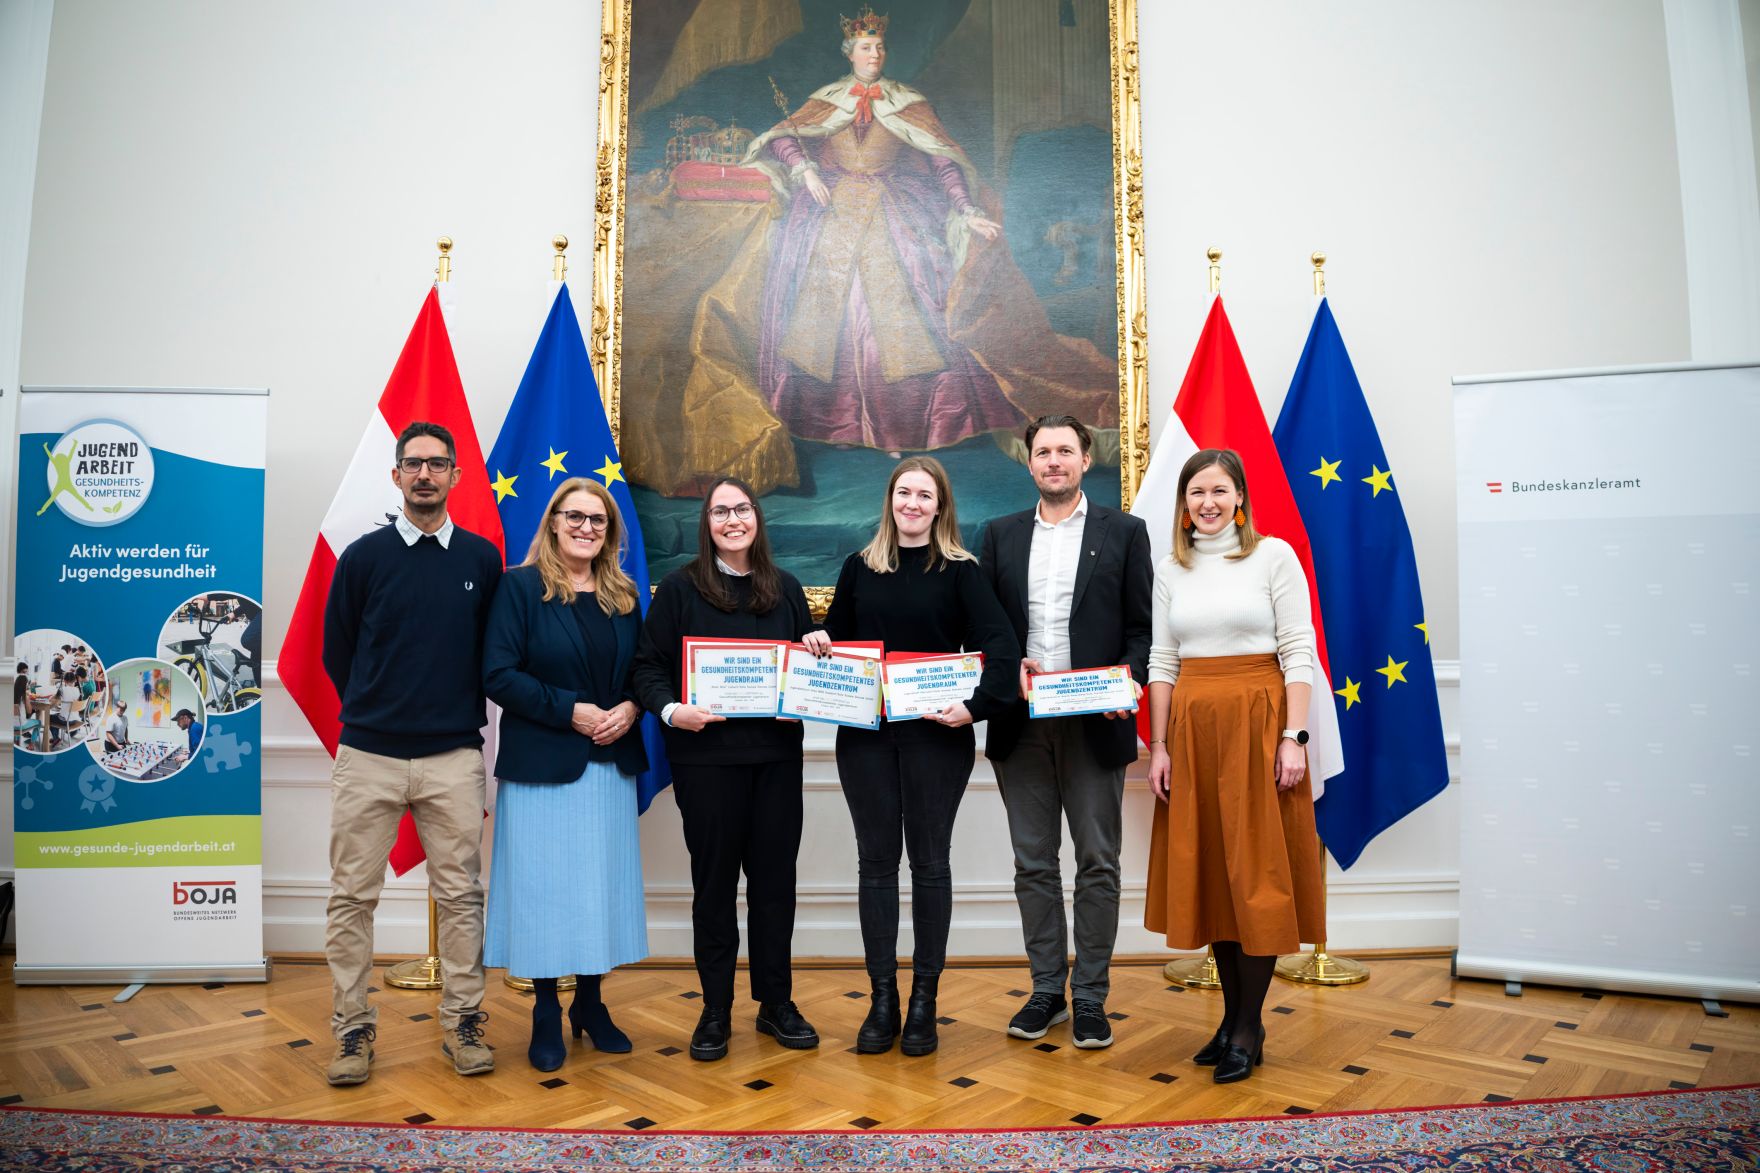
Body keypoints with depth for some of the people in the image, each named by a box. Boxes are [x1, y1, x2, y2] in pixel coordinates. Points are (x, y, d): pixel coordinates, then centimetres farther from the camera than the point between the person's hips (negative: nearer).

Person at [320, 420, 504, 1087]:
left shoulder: (482, 558, 6)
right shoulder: (363, 556, 2)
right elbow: (335, 652, 9)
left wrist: (464, 716, 9)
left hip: (454, 756, 1)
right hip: (367, 755, 0)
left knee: (460, 895, 5)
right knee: (352, 898, 4)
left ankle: (463, 1022, 17)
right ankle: (353, 1029, 17)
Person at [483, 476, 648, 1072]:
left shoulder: (623, 595, 10)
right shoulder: (520, 587, -4)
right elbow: (499, 675, -11)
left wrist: (630, 708, -8)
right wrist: (570, 711, -17)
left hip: (610, 764, 5)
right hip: (541, 764, -4)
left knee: (603, 884, 9)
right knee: (545, 887, 2)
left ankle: (590, 1003, 25)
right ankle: (546, 1015, 17)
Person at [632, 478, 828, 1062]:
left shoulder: (785, 588, 10)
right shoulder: (680, 588, -1)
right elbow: (647, 664, -3)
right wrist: (670, 709, -20)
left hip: (776, 754, 3)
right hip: (707, 755, -3)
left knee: (775, 876, 8)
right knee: (714, 879, 6)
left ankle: (776, 1002, 23)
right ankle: (715, 1010, 20)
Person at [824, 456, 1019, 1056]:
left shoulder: (960, 570, -2)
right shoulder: (859, 568, 8)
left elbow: (1003, 646, -10)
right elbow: (835, 640, 15)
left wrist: (976, 706, -21)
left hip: (935, 735, -3)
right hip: (866, 732, 3)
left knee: (929, 861, 6)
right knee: (876, 862, 7)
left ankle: (924, 1000, 16)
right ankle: (882, 999, 16)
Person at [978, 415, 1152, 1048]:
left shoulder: (1124, 532, 4)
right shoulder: (1000, 535, 11)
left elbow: (1142, 630, 2)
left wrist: (1127, 680, -16)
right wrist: (1010, 669, -9)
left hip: (1095, 725, -2)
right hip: (1021, 724, 2)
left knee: (1097, 864, 5)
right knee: (1033, 864, 10)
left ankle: (1090, 996, 18)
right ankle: (1046, 990, 23)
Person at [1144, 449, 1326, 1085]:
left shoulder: (1273, 555, -1)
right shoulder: (1171, 569, 10)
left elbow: (1299, 652, -4)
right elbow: (1162, 661, 9)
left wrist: (1293, 737, -12)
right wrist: (1159, 746, 3)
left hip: (1257, 720, -4)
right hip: (1191, 726, 4)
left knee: (1256, 870, -1)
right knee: (1207, 869, 8)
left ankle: (1250, 1027, 10)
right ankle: (1234, 1013, 21)